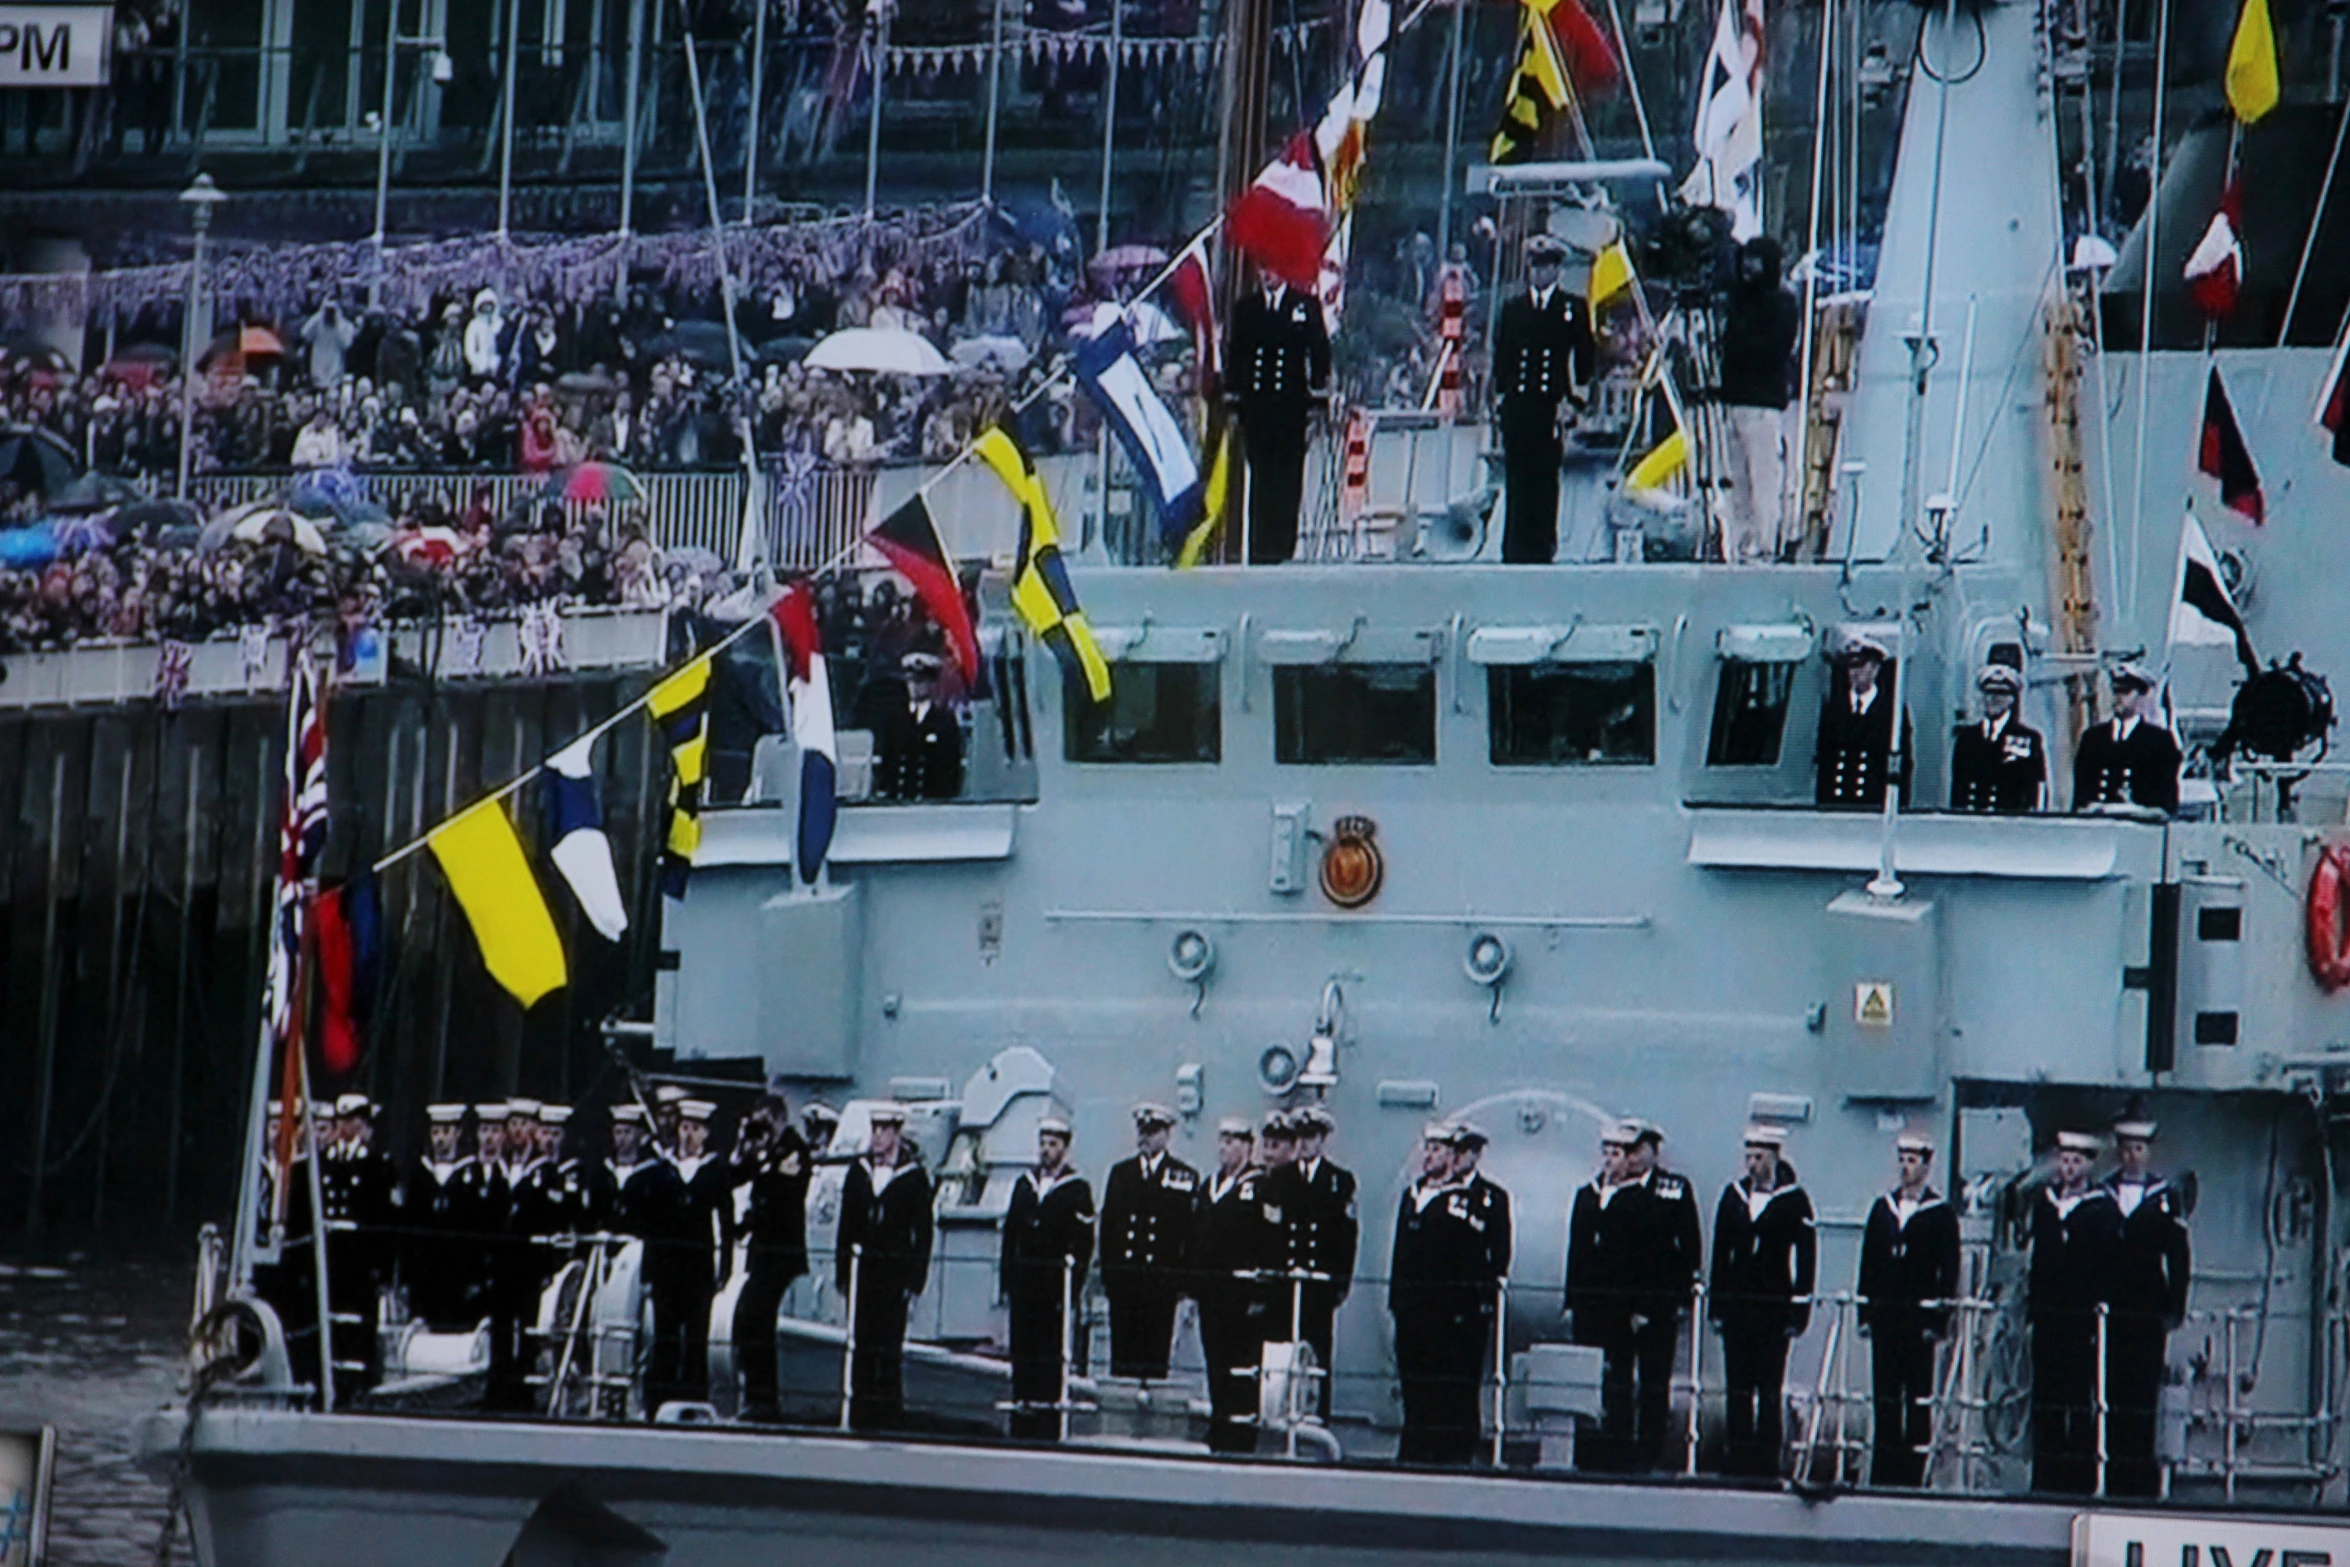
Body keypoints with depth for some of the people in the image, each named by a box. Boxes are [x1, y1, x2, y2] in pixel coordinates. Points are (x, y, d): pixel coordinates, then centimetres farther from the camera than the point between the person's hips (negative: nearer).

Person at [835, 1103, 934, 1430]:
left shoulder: (914, 1176, 1)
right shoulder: (858, 1172, 11)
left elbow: (923, 1232, 0)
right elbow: (846, 1226, 12)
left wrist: (915, 1279, -5)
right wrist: (842, 1272, 7)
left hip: (895, 1273, -3)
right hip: (861, 1271, 3)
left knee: (889, 1344, -5)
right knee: (861, 1343, 3)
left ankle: (888, 1411, -1)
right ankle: (860, 1412, 7)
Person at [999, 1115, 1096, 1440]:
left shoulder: (1077, 1190, 0)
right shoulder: (1024, 1184, 15)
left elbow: (1084, 1243, -4)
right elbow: (1010, 1234, 16)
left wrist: (1073, 1288, -11)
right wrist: (1006, 1279, 9)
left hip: (1055, 1284, -5)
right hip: (1024, 1285, 5)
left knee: (1051, 1356, -7)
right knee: (1022, 1354, 4)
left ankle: (1049, 1427, -6)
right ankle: (1021, 1428, 8)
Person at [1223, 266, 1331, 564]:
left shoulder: (1307, 305, 7)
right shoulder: (1243, 307, 13)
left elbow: (1320, 350, 6)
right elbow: (1233, 352, 13)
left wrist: (1317, 392, -2)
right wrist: (1233, 395, 6)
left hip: (1291, 403, -2)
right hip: (1255, 402, 2)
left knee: (1287, 475, -4)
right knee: (1259, 475, 1)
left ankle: (1282, 545, -1)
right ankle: (1259, 547, 4)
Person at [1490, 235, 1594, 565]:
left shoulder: (1574, 309, 8)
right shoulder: (1512, 310, 16)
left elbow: (1583, 357, 6)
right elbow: (1501, 357, 14)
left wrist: (1576, 396, -3)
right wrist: (1500, 398, 5)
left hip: (1554, 402, -2)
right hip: (1518, 404, 2)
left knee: (1546, 478, -3)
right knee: (1516, 477, 0)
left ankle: (1542, 546, 1)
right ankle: (1515, 548, 2)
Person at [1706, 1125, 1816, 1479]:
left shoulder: (1794, 1200, -3)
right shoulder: (1734, 1194, 9)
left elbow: (1807, 1259, -2)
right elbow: (1720, 1252, 12)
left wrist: (1799, 1309, -7)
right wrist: (1716, 1305, 8)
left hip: (1774, 1307, -4)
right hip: (1737, 1303, 4)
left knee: (1770, 1388, -2)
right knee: (1737, 1386, 4)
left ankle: (1766, 1459, 0)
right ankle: (1738, 1454, 8)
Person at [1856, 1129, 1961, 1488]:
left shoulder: (1942, 1214, 0)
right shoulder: (1882, 1208, 12)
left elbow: (1949, 1270, -3)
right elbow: (1868, 1263, 13)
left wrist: (1938, 1320, -10)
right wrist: (1865, 1312, 7)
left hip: (1919, 1318, -4)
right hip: (1885, 1316, 4)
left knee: (1919, 1397, -2)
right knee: (1884, 1395, 5)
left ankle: (1912, 1469, 1)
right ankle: (1882, 1474, 9)